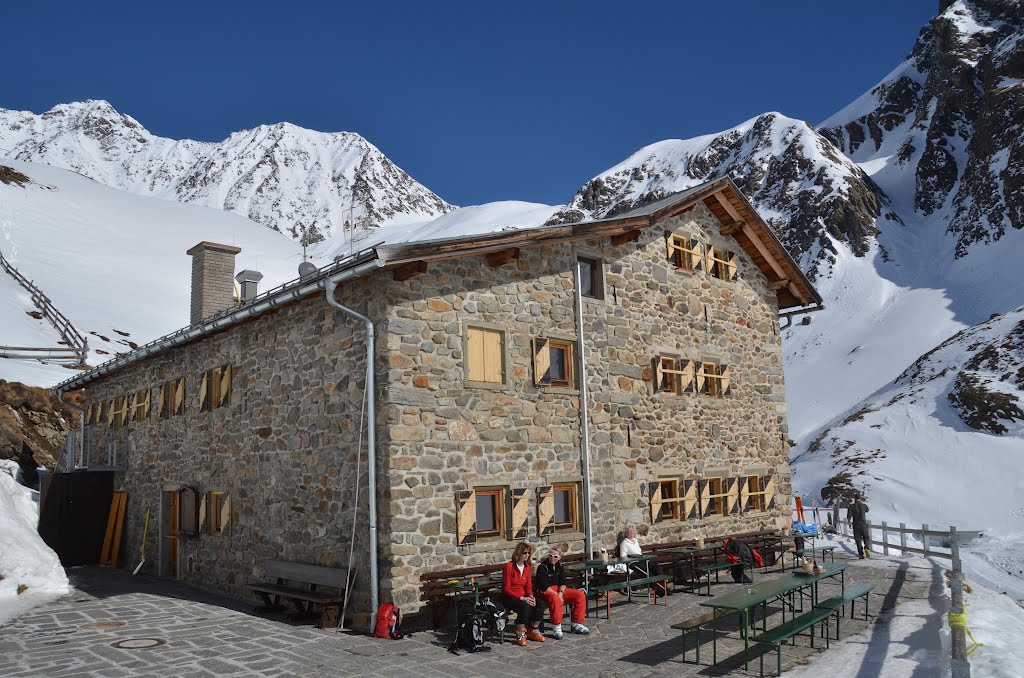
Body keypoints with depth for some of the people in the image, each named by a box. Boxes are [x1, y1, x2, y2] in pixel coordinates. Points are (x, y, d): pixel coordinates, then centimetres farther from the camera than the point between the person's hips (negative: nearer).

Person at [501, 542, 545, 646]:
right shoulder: (509, 566, -13)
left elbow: (528, 586, 11)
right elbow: (507, 589, -14)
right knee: (525, 606, -35)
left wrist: (531, 596, -12)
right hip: (509, 597, -6)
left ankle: (532, 631, 1)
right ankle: (520, 634, -18)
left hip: (524, 597, 6)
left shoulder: (527, 567, 8)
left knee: (540, 605, -19)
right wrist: (522, 598, -22)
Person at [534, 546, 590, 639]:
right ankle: (557, 628, -32)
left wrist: (560, 593, -16)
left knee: (580, 595, -7)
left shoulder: (559, 566, 7)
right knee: (555, 599, -42)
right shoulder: (542, 567, -14)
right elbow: (544, 586, -19)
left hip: (558, 589, 7)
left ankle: (576, 624, -2)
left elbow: (562, 583, 5)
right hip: (544, 591, -7)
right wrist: (557, 595, -21)